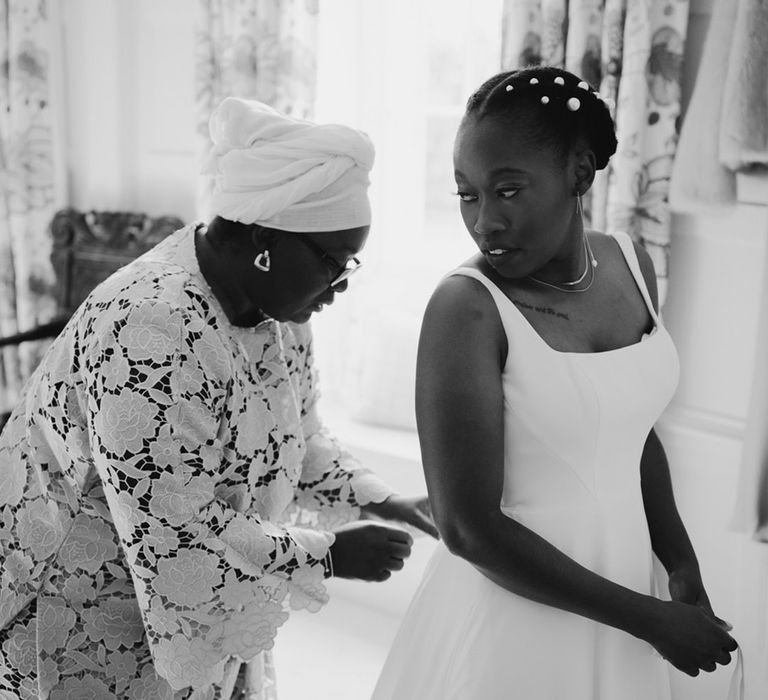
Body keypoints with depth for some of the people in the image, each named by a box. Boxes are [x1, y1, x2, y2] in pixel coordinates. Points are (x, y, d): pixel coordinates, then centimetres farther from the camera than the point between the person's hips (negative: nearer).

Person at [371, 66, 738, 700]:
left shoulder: (632, 264, -3)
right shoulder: (466, 307, -21)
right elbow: (469, 528, -21)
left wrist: (684, 571, 5)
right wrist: (650, 618, -15)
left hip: (623, 579, 6)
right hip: (515, 606, -5)